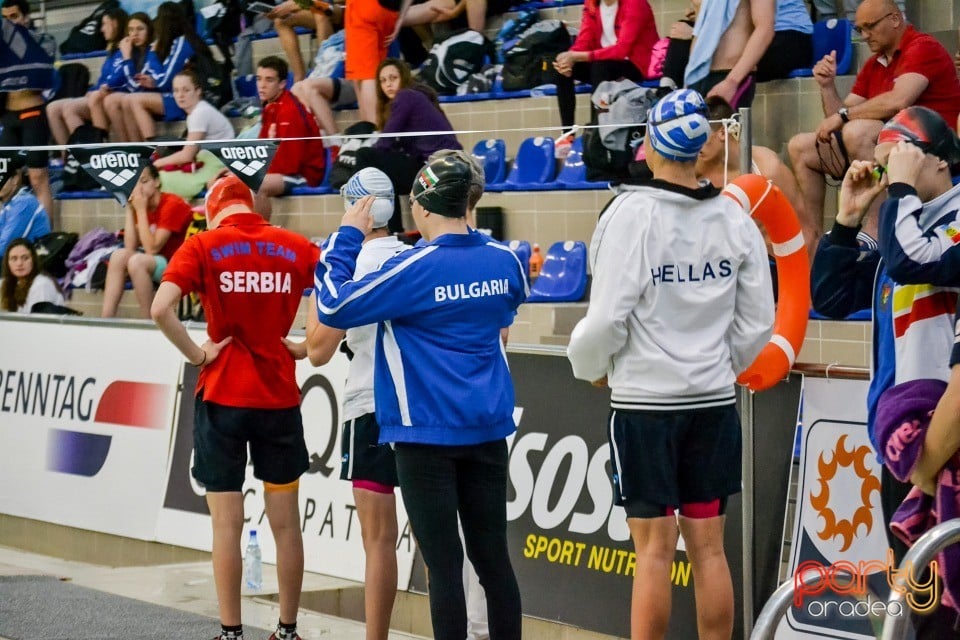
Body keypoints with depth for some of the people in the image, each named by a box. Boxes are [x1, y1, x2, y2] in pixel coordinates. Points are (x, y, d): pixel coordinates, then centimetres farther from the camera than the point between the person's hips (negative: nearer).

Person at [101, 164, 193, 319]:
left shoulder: (172, 205, -16)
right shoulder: (142, 205, 6)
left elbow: (152, 249, -22)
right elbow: (130, 247, -4)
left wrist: (141, 210, -19)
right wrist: (130, 209, -8)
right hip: (161, 262, 8)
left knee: (137, 261, -28)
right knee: (119, 255, -10)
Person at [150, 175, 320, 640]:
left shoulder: (203, 246, -4)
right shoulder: (295, 247, 2)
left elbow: (160, 309, -17)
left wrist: (195, 354, -7)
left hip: (222, 397, -2)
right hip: (280, 396, 2)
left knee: (227, 523, 4)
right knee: (286, 522, 11)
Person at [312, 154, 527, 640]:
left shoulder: (416, 268, -16)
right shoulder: (503, 259, 1)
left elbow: (333, 307, -12)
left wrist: (346, 237, -3)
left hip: (427, 432, -5)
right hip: (489, 429, 5)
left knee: (444, 563, -2)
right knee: (492, 555, 11)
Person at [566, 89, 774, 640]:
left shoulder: (633, 212, -13)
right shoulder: (734, 218, 0)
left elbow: (608, 318, -14)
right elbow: (759, 321, 3)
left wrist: (590, 365, 6)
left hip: (644, 402, -4)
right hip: (714, 402, 4)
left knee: (655, 550, 0)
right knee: (708, 546, 9)